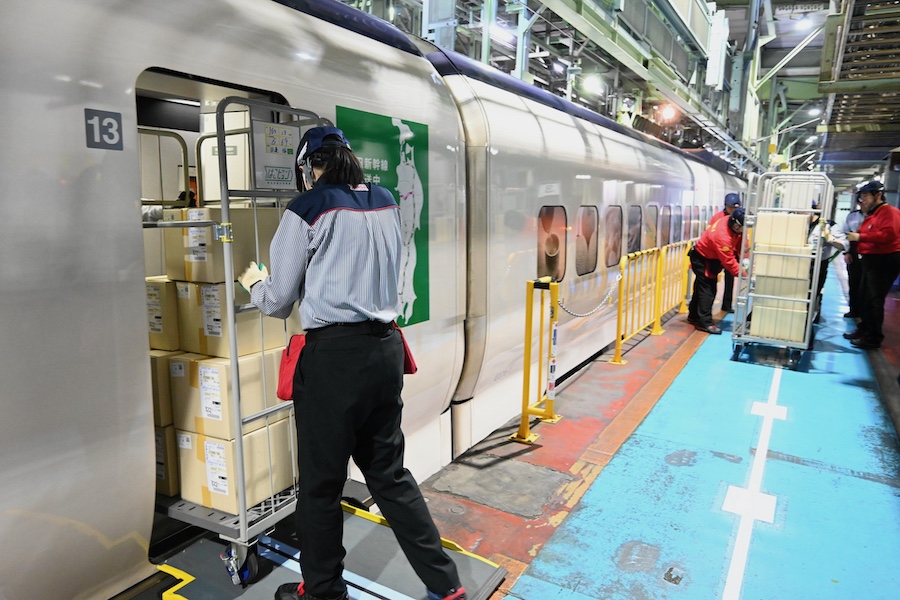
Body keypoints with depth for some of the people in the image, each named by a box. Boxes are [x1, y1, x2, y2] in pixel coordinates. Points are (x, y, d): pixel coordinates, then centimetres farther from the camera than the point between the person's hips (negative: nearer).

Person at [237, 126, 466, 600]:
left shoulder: (308, 209, -7)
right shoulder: (386, 203, 8)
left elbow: (278, 303, -2)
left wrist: (253, 283, 20)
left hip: (334, 355, -6)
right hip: (386, 347, 6)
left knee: (320, 483, 12)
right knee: (389, 472, 18)